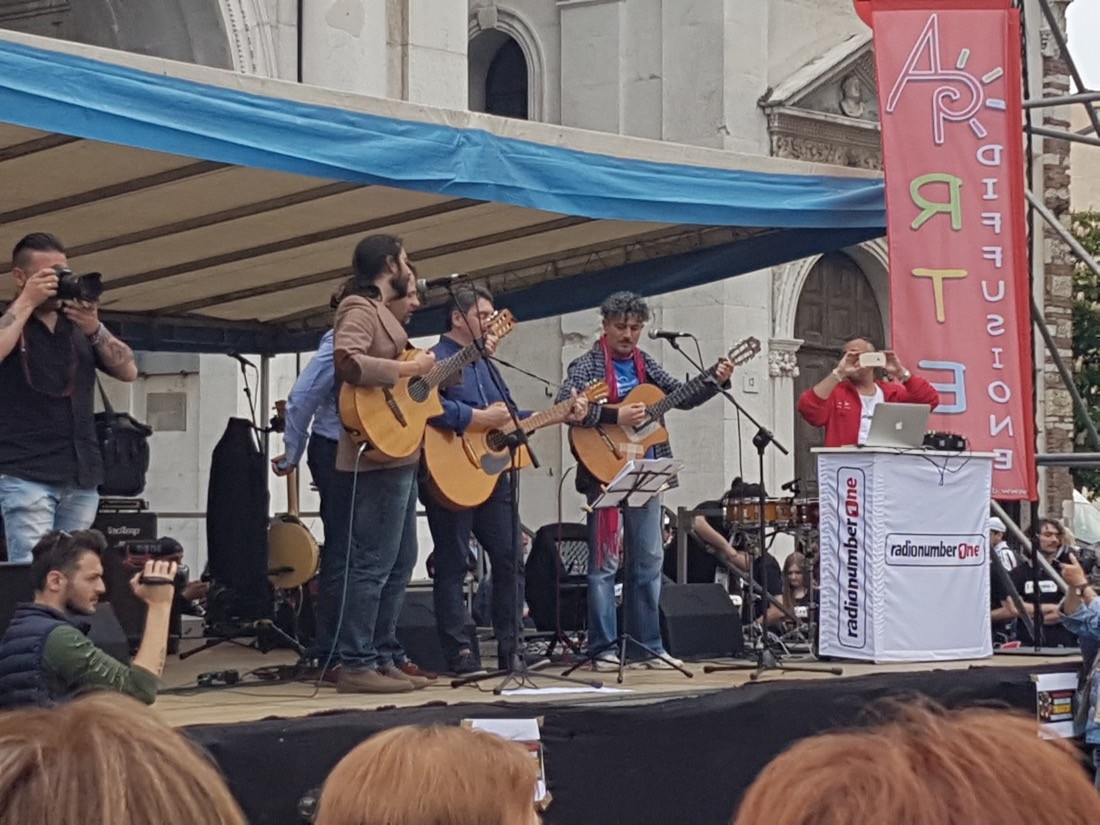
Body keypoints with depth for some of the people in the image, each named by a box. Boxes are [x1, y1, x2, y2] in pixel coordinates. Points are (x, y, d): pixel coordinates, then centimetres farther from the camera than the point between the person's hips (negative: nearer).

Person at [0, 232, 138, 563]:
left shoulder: (81, 324, 17)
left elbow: (128, 370, 7)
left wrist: (94, 331, -7)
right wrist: (27, 302, -11)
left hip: (82, 475, 5)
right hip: (27, 474, -5)